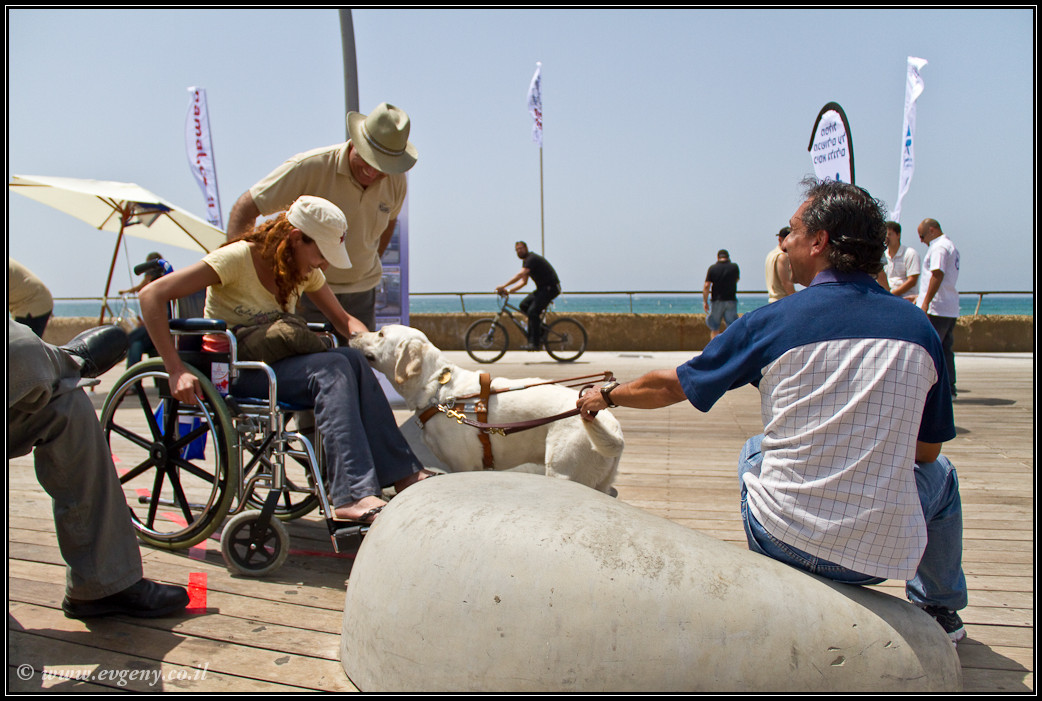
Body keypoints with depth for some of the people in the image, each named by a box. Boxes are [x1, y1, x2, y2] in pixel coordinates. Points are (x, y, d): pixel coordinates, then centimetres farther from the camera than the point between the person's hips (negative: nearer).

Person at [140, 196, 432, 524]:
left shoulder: (305, 271, 5)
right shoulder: (237, 258, -15)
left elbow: (343, 320, 16)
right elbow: (152, 295, -21)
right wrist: (176, 370, -27)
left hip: (275, 366, 6)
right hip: (228, 371, -6)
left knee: (351, 358, -24)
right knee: (331, 369, -31)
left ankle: (402, 473, -24)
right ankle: (352, 494, -37)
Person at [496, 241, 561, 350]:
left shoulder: (532, 258, -17)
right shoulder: (526, 261, 15)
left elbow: (520, 275, -29)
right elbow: (523, 281, 14)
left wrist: (503, 286, -31)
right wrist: (509, 290, 1)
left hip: (551, 287, -10)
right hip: (542, 288, 10)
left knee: (533, 311, -19)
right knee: (523, 305, 2)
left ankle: (534, 343, -17)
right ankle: (541, 330, 7)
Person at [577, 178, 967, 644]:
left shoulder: (773, 322, -8)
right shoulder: (919, 328, -2)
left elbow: (667, 387, 2)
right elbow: (926, 449, 8)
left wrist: (606, 395, 21)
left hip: (785, 542, -1)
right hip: (885, 554, 2)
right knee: (938, 474, 32)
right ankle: (941, 610, 45)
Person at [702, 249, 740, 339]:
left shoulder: (712, 268, -3)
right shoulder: (734, 267, 0)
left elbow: (706, 286, -9)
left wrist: (705, 301, -3)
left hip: (717, 301, 0)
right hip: (731, 301, 1)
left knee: (714, 328, 9)